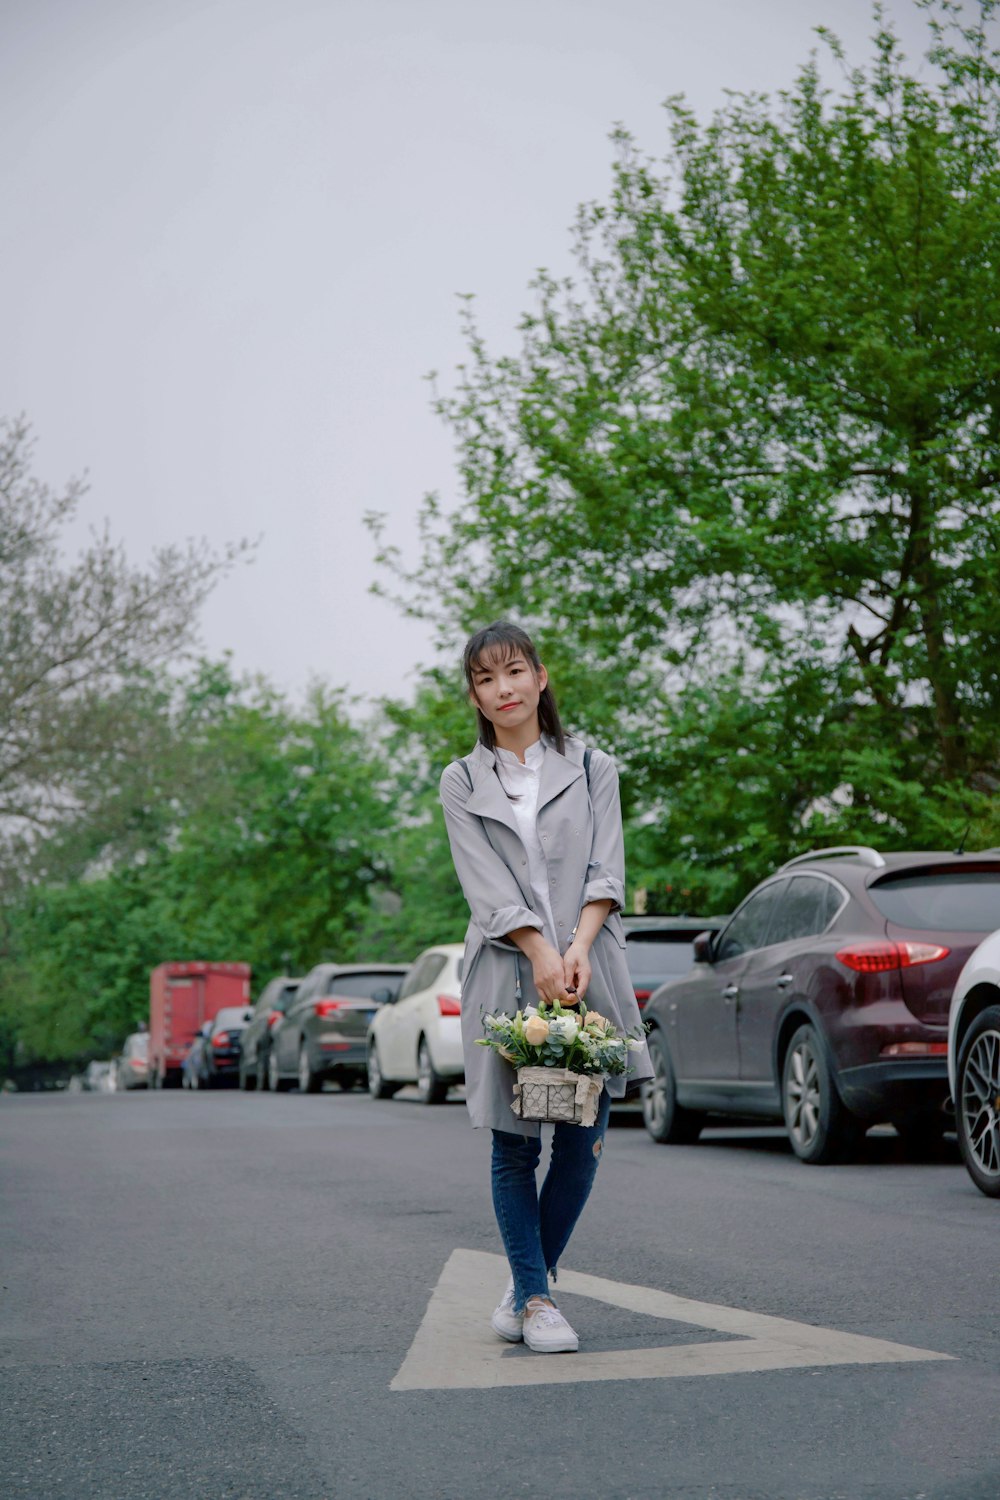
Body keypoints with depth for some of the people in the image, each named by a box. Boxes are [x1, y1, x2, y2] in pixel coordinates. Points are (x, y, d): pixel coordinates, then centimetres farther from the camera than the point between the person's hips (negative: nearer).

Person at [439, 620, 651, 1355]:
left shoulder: (593, 769, 12)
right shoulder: (462, 783, 9)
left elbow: (606, 872, 2)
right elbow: (487, 884, -2)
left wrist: (579, 949, -14)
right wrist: (541, 953, -16)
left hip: (589, 971, 1)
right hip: (506, 976, -1)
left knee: (583, 1143, 0)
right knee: (515, 1145, -1)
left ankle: (530, 1283, 19)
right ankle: (536, 1298, 10)